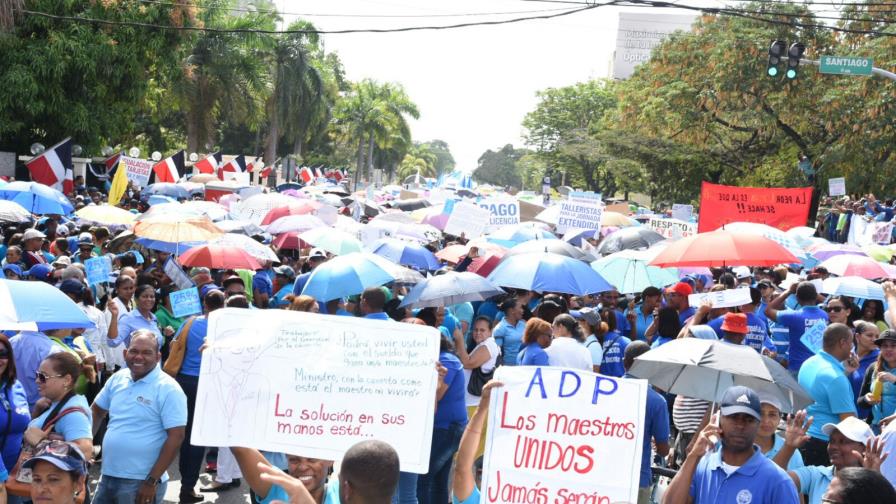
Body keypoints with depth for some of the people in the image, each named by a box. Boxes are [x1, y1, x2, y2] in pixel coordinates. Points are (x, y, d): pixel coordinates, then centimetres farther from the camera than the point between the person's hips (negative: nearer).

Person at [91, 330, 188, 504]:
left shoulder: (168, 389, -12)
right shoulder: (117, 379, 6)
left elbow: (176, 437, -15)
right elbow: (97, 411, 20)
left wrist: (152, 482, -18)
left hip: (140, 483, -6)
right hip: (107, 476, 6)